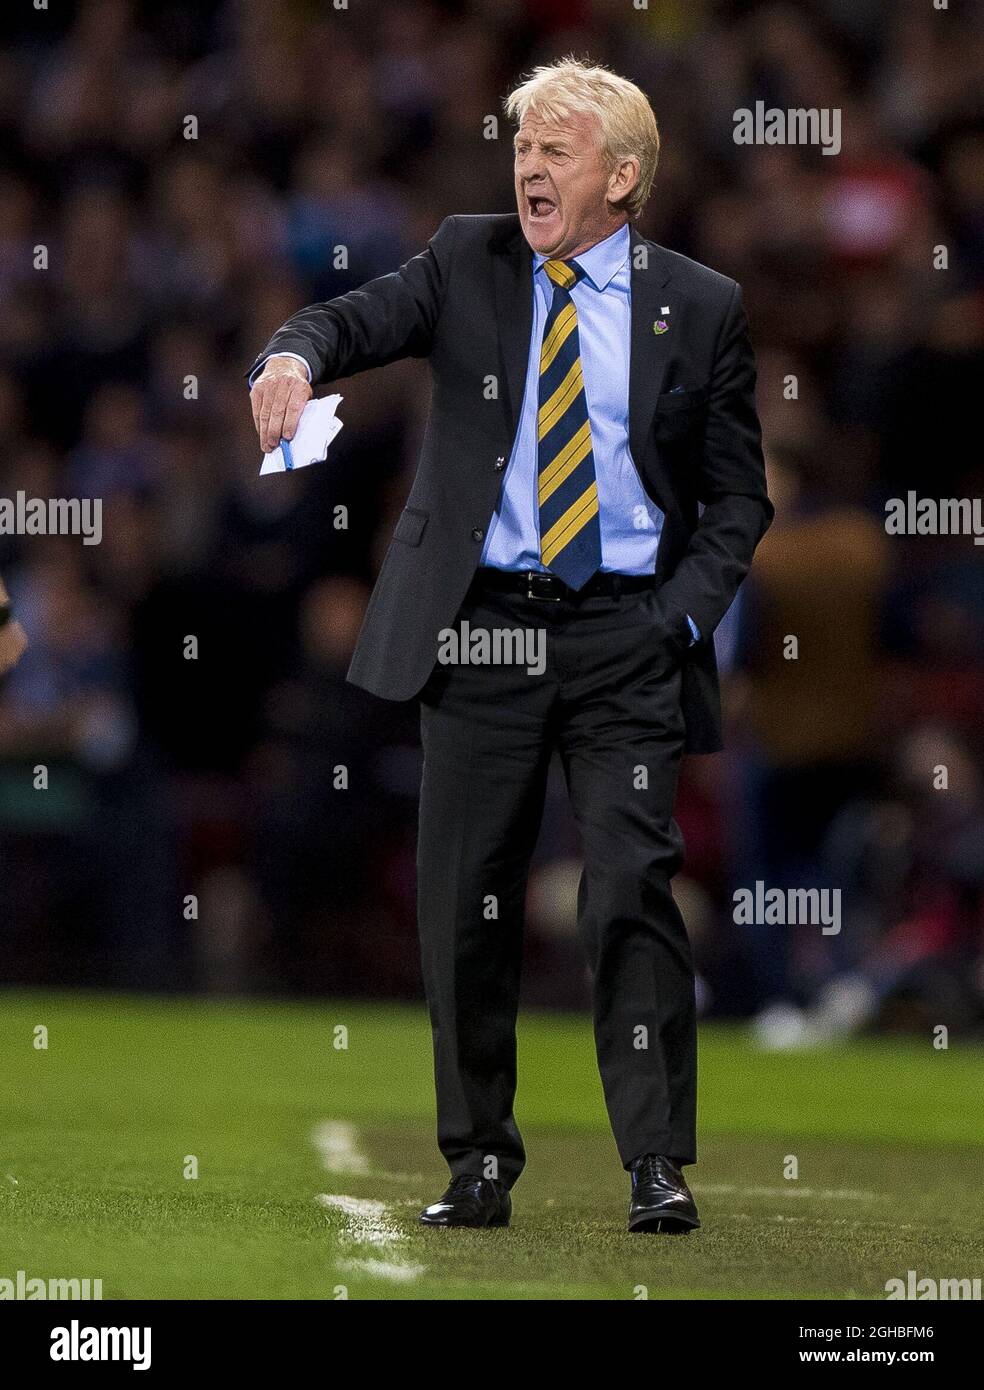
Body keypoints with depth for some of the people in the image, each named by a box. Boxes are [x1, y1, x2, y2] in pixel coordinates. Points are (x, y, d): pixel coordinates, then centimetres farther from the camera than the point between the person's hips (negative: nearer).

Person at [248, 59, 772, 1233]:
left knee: (632, 891, -10)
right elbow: (367, 317, -8)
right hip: (481, 628, 1)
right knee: (467, 900, 3)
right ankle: (479, 1165, 13)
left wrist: (684, 615, -5)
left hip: (627, 639, -1)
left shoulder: (700, 308, 6)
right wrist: (296, 355, -31)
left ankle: (657, 1167, -5)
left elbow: (738, 496, 9)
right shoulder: (469, 264, 7)